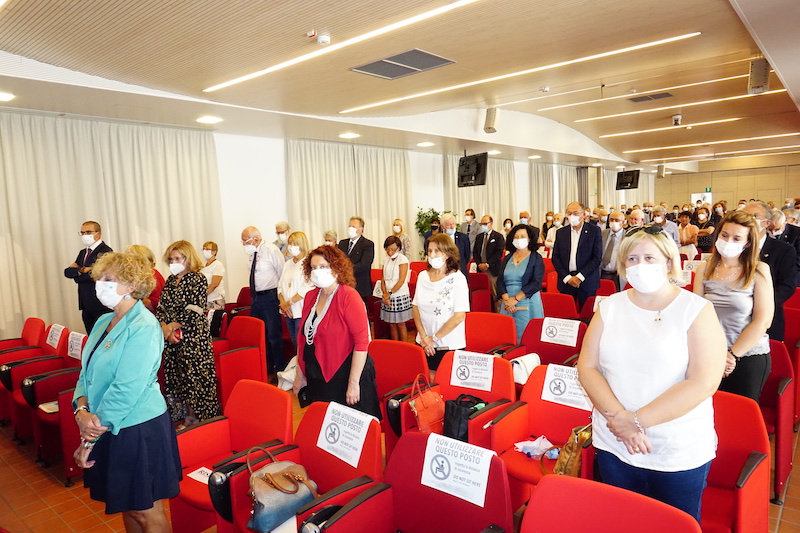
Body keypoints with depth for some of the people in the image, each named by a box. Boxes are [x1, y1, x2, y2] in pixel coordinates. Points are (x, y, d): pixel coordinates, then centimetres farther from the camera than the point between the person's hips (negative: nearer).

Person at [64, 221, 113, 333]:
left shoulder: (105, 251, -9)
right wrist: (82, 270, -9)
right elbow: (67, 272, 9)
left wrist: (77, 272, -4)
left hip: (101, 307, -8)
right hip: (86, 306, 8)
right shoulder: (83, 253, 18)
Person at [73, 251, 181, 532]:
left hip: (138, 429, -8)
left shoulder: (143, 327, -19)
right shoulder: (104, 322, 7)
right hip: (104, 427, 8)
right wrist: (82, 409, -10)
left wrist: (91, 438, -16)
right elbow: (86, 372, 8)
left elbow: (126, 389, -22)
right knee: (126, 506, 21)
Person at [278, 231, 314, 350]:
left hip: (301, 311, -7)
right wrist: (282, 303, -2)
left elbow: (307, 288, -17)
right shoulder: (288, 264, 15)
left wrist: (289, 303, -12)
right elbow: (280, 285, 14)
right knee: (294, 343, 12)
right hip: (289, 312, 7)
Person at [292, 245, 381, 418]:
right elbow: (303, 337, 14)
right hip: (317, 379, 6)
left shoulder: (349, 296, -15)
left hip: (345, 376, -6)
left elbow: (361, 341, -19)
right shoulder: (310, 297, 5)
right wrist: (300, 375, 15)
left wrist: (354, 383, -20)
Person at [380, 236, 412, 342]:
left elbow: (401, 280, -13)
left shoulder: (403, 259, -7)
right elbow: (383, 279, 7)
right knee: (391, 324, 9)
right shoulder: (386, 260, 11)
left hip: (400, 296, -5)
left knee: (400, 324, 1)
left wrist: (390, 293, -16)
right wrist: (384, 294, -8)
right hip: (388, 296, 5)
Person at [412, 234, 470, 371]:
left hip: (449, 346, -3)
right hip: (424, 345, 4)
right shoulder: (423, 276, 4)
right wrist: (424, 337, -5)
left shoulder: (457, 278, -9)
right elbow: (415, 307, 6)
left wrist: (434, 339, -10)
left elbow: (459, 316, -13)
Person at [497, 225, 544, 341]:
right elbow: (500, 281, 7)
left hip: (527, 304, -3)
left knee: (524, 339, -8)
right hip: (507, 305, 4)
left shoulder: (536, 258, 2)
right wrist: (506, 299, -10)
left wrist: (515, 299, -14)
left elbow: (536, 283, -9)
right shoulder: (507, 258, 14)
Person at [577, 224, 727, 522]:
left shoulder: (696, 310, -8)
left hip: (680, 453, -2)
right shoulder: (610, 307, 2)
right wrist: (619, 418, -16)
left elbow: (704, 383, -17)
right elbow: (587, 366, -2)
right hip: (614, 447, 3)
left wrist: (637, 420, -20)